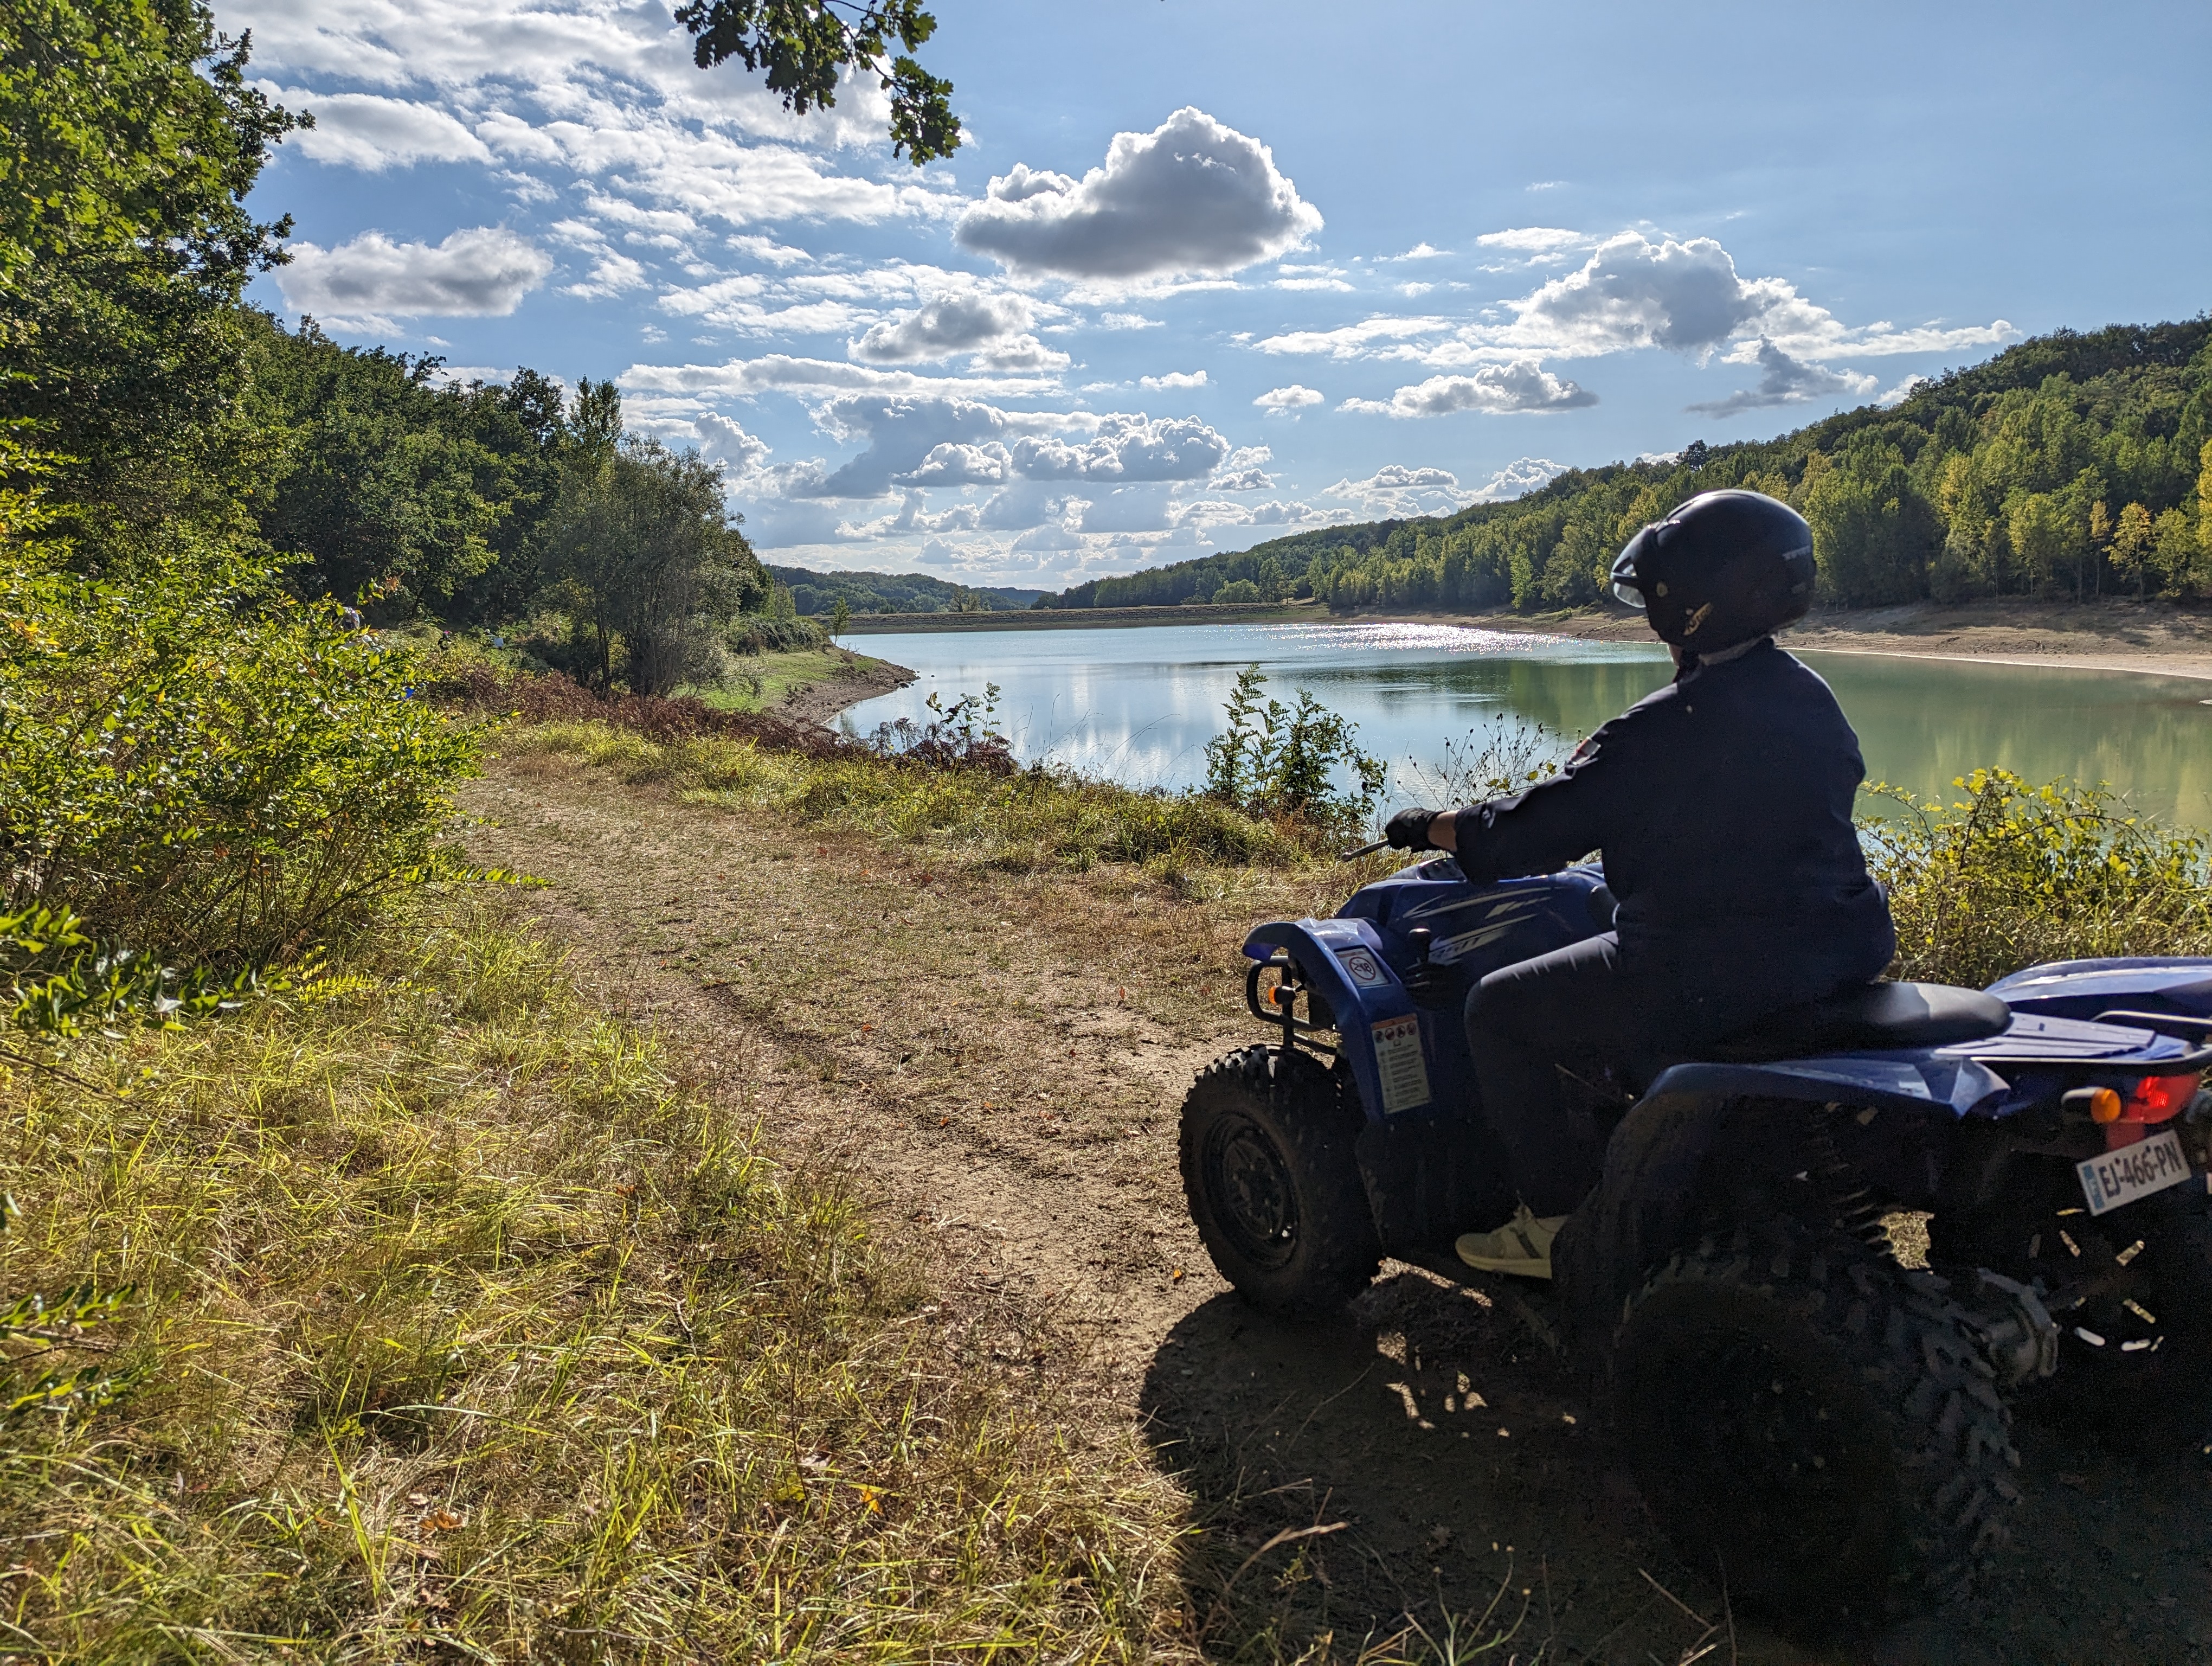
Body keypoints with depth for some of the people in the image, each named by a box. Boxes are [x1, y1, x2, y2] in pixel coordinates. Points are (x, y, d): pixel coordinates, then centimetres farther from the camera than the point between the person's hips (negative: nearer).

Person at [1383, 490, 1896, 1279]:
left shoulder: (1664, 729, -20)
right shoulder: (1813, 700, 5)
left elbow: (1529, 834, -15)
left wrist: (1431, 826, 3)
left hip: (1715, 970, -9)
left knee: (1501, 1010, 5)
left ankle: (1558, 1224, 11)